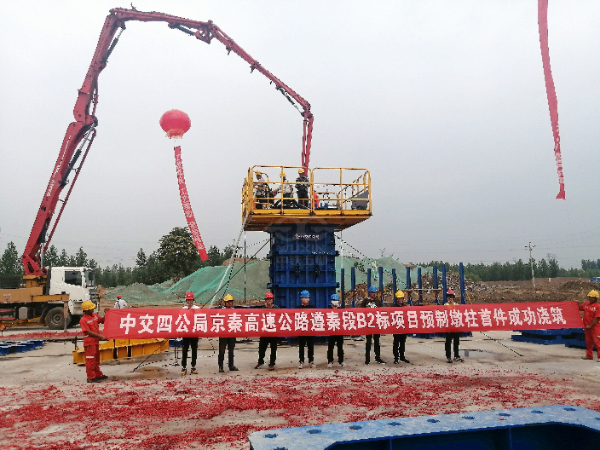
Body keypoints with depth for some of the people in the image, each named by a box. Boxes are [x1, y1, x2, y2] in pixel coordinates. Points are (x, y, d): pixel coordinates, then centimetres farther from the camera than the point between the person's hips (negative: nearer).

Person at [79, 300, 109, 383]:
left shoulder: (95, 315, 6)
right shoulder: (83, 320, -17)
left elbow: (102, 320, 21)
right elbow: (88, 332, -21)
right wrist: (100, 336, -23)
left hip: (96, 341, 9)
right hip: (89, 342, -9)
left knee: (96, 359, 18)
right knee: (90, 360, -3)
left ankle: (98, 375, 30)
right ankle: (91, 378, 4)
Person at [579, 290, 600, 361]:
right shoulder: (586, 304, 7)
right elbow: (579, 308, 24)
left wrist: (590, 326, -16)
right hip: (587, 326, 7)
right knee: (588, 342, 15)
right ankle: (589, 355, 25)